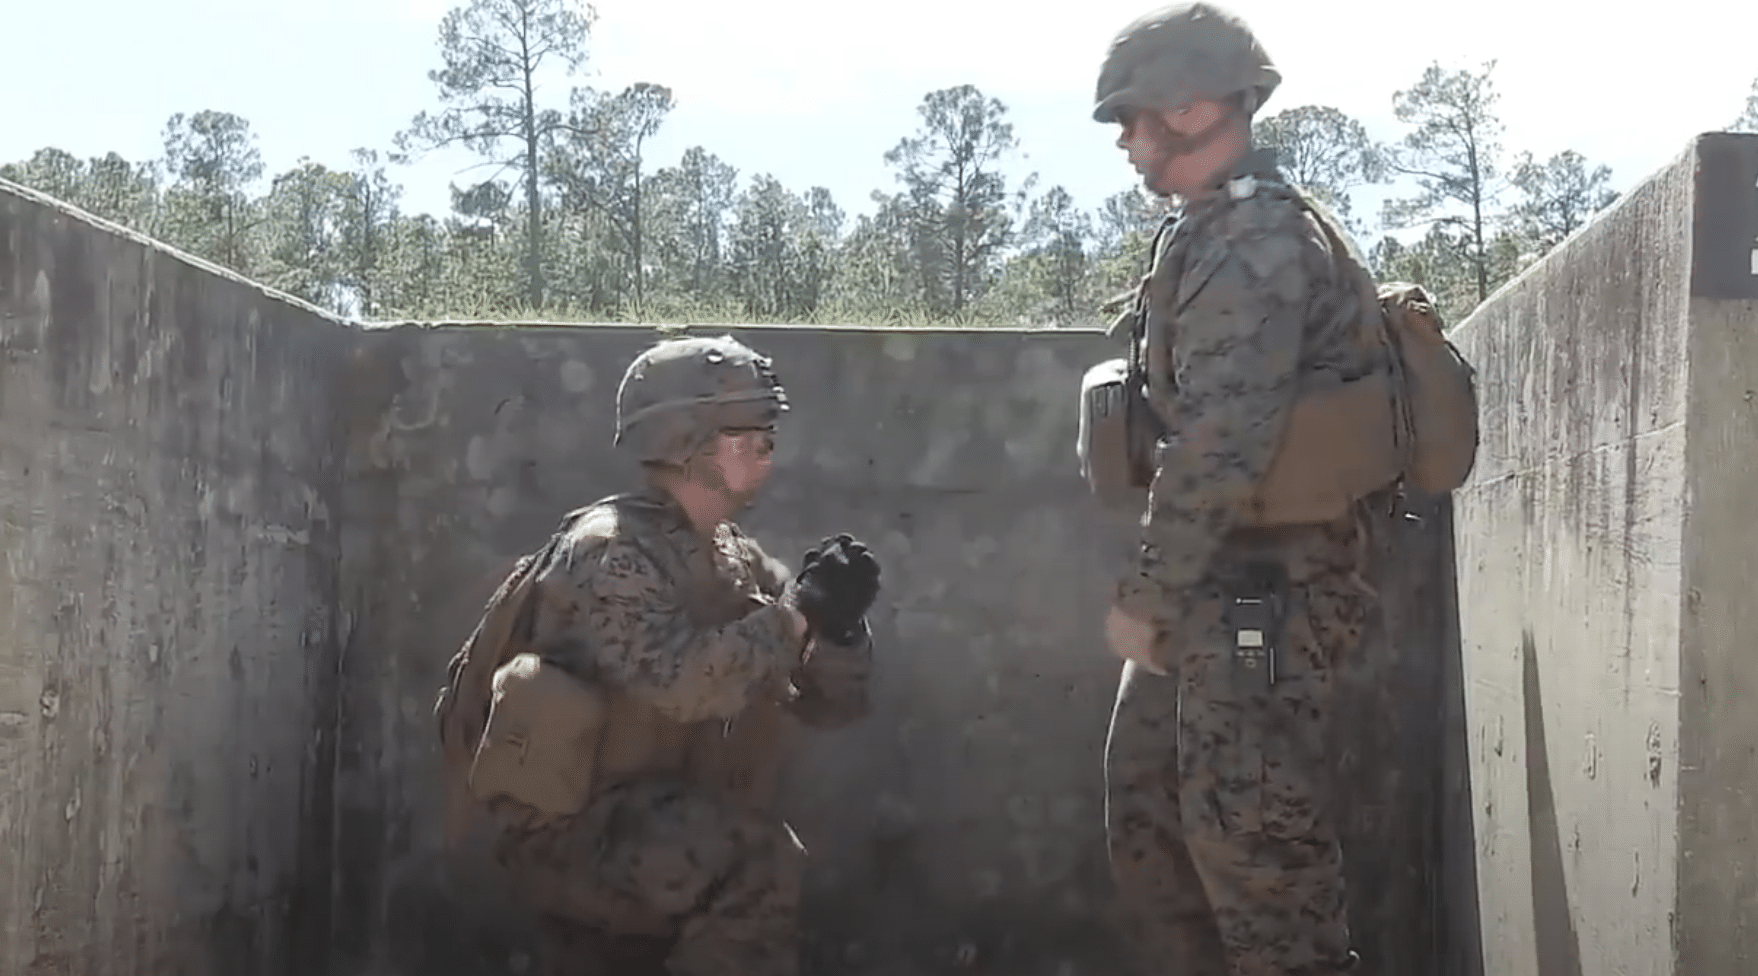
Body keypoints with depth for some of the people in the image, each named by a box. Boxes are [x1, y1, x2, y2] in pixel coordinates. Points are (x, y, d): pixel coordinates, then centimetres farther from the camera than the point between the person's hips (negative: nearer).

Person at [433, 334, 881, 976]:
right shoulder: (608, 550, -14)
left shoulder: (738, 563, 8)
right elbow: (684, 683, -30)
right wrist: (800, 610, -24)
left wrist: (838, 624, -12)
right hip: (566, 833, -7)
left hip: (666, 830, 7)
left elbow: (829, 705, 7)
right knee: (754, 864, -26)